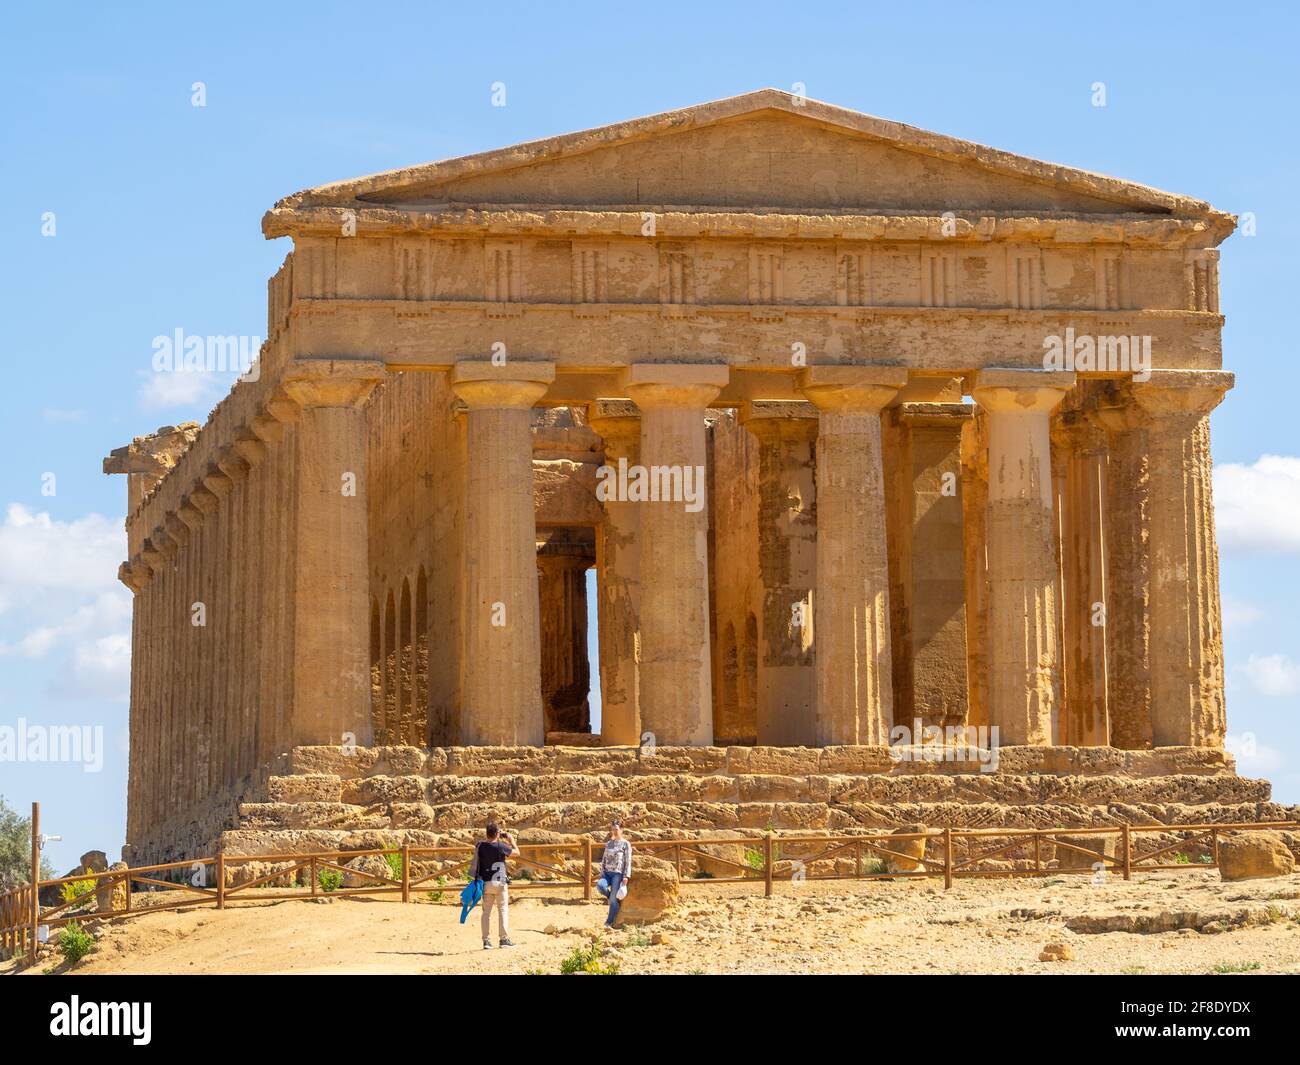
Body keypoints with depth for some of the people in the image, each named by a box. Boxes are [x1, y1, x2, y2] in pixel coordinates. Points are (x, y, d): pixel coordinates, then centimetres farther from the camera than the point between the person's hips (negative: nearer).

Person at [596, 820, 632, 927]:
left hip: (618, 874, -4)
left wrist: (626, 877, -11)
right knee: (600, 885, -27)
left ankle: (609, 923, -3)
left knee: (613, 899, -9)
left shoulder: (625, 844, 1)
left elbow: (628, 862, -3)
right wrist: (602, 873, 8)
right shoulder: (608, 843, 16)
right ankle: (613, 897, 1)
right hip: (607, 873, 4)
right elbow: (604, 859, 17)